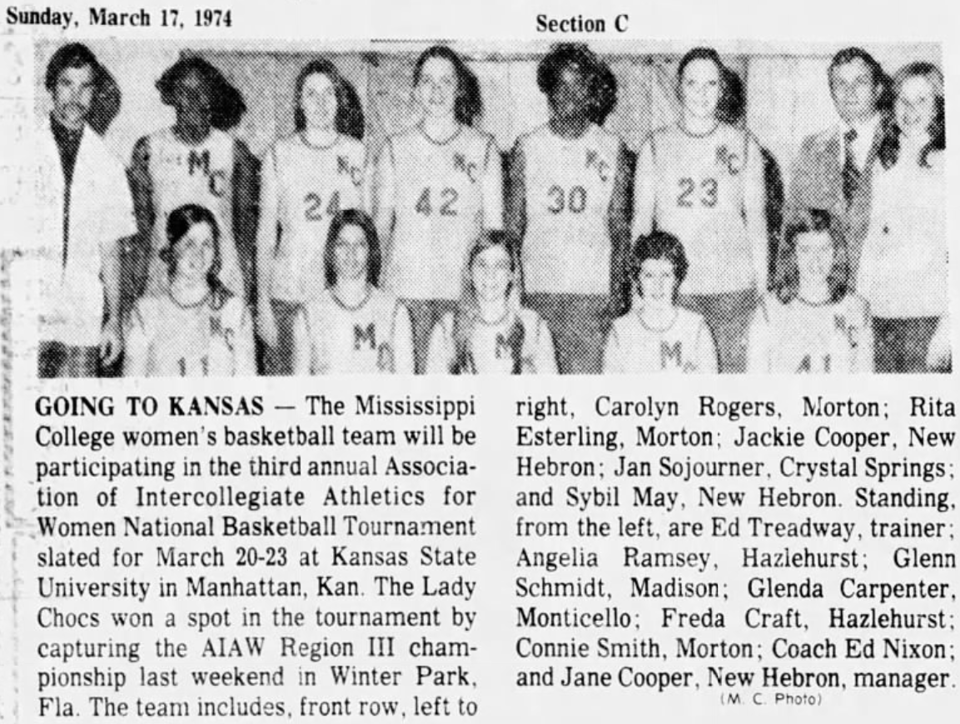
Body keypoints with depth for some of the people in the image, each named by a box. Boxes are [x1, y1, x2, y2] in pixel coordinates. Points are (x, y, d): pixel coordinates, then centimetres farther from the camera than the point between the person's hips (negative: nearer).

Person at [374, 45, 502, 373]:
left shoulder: (482, 147, 7)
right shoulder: (396, 148, 9)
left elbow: (494, 223, 9)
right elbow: (381, 221, 11)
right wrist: (377, 282, 3)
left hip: (466, 284, 0)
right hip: (408, 285, 0)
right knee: (413, 368, -5)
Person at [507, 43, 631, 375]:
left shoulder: (611, 148, 6)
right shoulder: (527, 148, 7)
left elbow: (619, 226, 7)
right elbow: (513, 225, 9)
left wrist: (617, 286, -3)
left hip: (594, 286, -1)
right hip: (539, 286, 1)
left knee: (586, 373, -8)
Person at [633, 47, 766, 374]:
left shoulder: (743, 145, 7)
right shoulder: (656, 146, 7)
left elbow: (756, 220, 9)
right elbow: (640, 221, 9)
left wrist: (762, 288, 5)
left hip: (733, 285, 0)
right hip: (671, 285, 0)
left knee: (732, 366, -4)